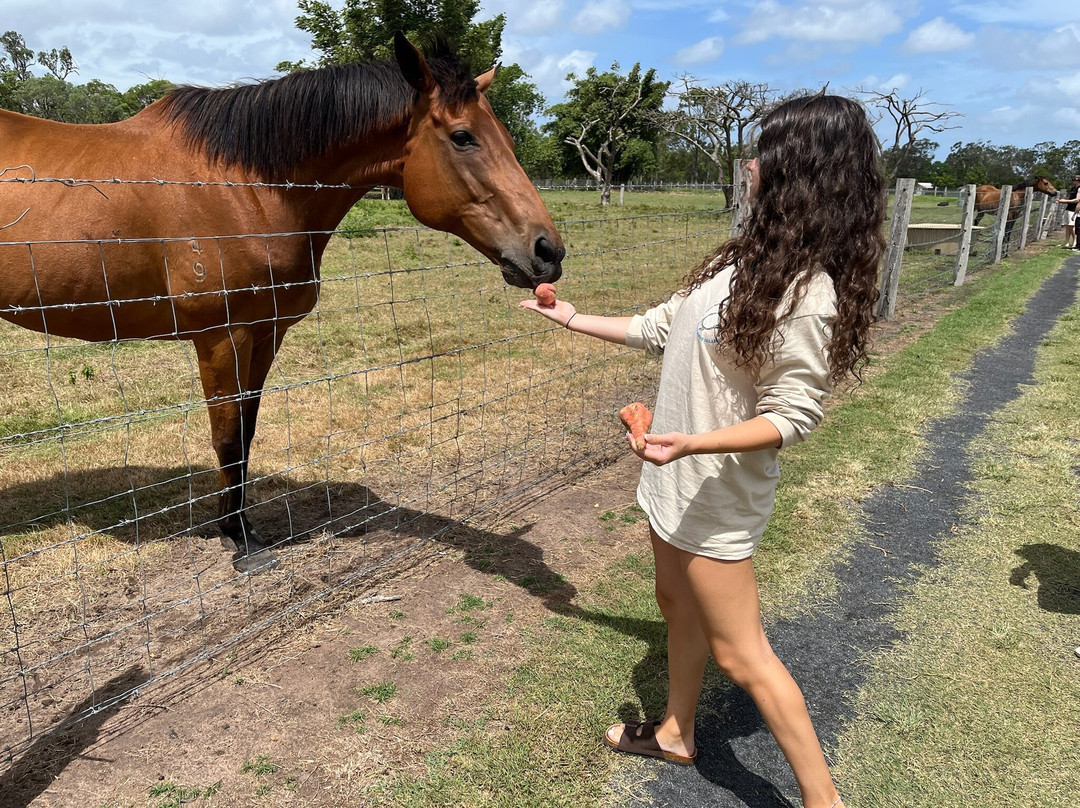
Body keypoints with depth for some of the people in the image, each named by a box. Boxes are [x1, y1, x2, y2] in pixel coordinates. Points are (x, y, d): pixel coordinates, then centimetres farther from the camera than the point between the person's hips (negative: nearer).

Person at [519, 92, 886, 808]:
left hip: (716, 493, -9)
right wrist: (574, 320, 20)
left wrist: (692, 442, -34)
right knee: (678, 606, 24)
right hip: (677, 477, 9)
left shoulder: (804, 294, -25)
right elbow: (661, 327, 13)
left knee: (739, 652, 4)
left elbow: (793, 415, -22)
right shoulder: (746, 262, 3)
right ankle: (676, 735, 46)